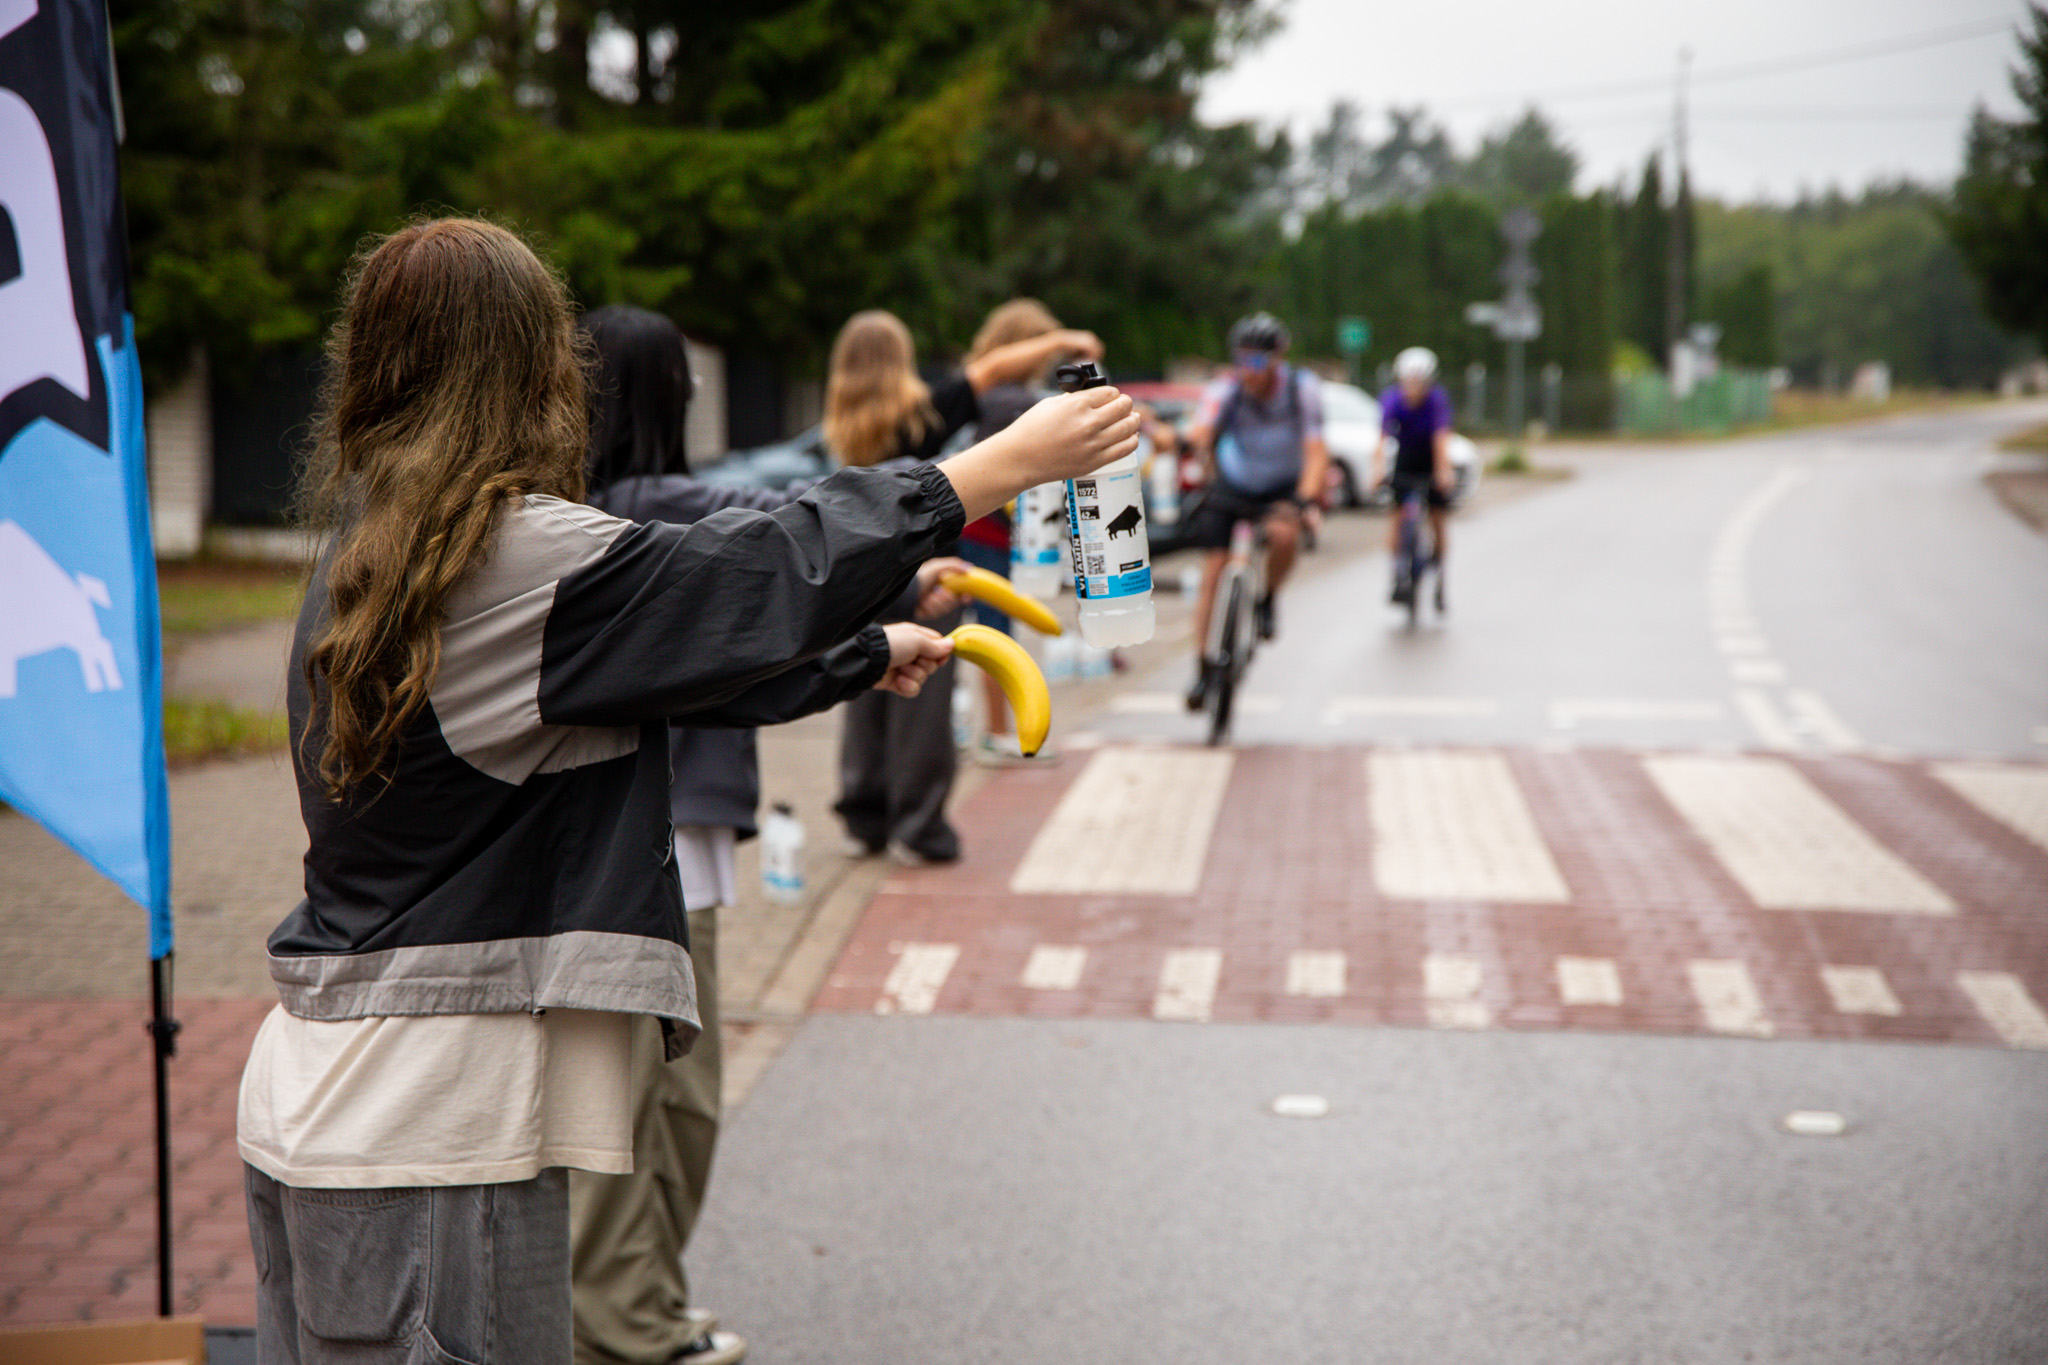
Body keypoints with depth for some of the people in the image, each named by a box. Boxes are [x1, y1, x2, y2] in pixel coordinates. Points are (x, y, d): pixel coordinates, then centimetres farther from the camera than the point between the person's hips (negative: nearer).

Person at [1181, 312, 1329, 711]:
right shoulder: (1227, 390, -24)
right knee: (1213, 570, -9)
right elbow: (1200, 432, -42)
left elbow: (1315, 452, -30)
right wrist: (1198, 446, -66)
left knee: (1284, 533, -33)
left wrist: (1307, 500, -46)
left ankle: (1268, 602, -3)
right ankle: (1202, 668, 0)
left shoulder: (1302, 388, -24)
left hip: (1285, 486, -1)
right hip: (1232, 486, 1)